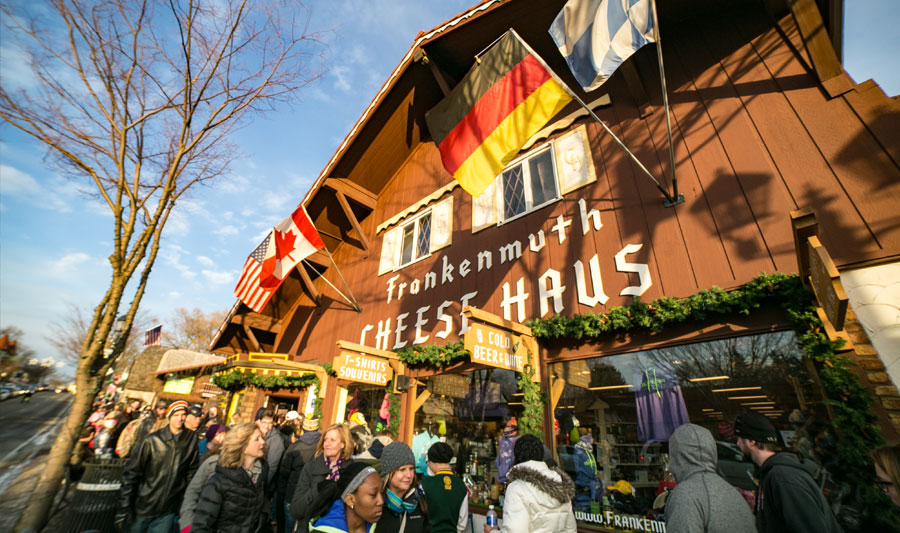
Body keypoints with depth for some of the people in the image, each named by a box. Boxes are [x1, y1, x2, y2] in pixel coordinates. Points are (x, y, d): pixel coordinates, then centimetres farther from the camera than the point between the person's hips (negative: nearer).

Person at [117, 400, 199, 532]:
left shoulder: (191, 442, -4)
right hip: (143, 506, -1)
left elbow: (191, 475, 2)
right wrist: (123, 509, -6)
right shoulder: (153, 440, -10)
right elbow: (131, 473, -4)